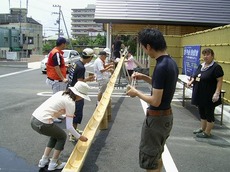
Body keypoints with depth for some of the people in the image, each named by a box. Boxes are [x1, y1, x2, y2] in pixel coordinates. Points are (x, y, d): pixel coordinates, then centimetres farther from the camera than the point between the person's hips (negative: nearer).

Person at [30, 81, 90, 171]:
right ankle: (53, 164, 25)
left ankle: (44, 160, 33)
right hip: (42, 124, -8)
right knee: (62, 136, 18)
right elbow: (69, 127, -5)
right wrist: (79, 137, 9)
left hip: (34, 119, 8)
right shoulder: (70, 103, -7)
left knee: (56, 134, 29)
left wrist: (68, 113, 38)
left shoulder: (61, 93, 15)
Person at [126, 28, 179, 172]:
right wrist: (145, 78, 11)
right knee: (157, 155, 25)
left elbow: (155, 101, -24)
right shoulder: (171, 62, 4)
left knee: (149, 160, 7)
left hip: (157, 118, -9)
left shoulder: (161, 66, -25)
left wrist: (136, 93, -10)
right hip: (167, 116, 10)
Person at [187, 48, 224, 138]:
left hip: (209, 97, -7)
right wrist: (191, 81, 1)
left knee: (209, 114, 4)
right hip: (200, 95, 8)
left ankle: (207, 132, 14)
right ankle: (202, 128, 32)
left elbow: (220, 81, -15)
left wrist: (217, 93, -22)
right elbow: (195, 76, 20)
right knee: (202, 112, 18)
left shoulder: (216, 67, -13)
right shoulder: (201, 66, 10)